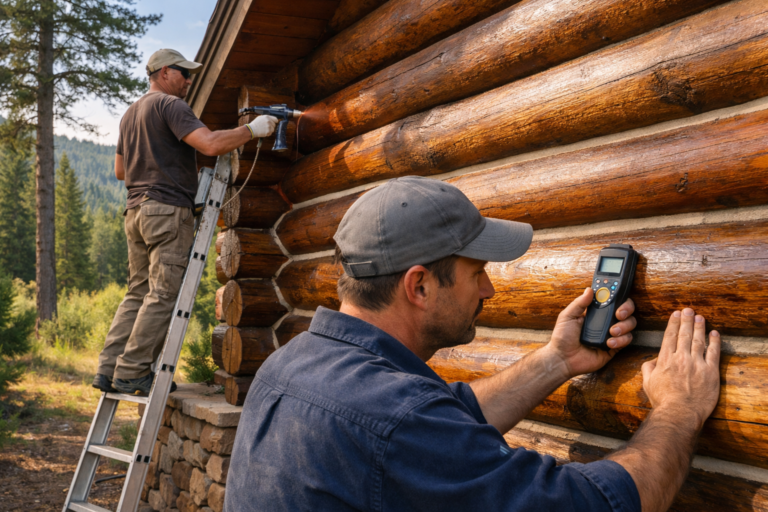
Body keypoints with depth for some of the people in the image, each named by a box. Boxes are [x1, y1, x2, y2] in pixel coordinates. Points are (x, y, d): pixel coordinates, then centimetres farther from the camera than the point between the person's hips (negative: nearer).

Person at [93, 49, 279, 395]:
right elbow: (211, 145, -20)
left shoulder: (131, 113, 24)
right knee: (162, 295, -7)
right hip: (168, 209, -9)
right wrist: (252, 130, -10)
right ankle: (132, 372, -8)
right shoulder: (169, 105, -6)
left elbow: (120, 170, 29)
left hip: (136, 210, 9)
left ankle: (108, 368, 6)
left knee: (138, 293, 10)